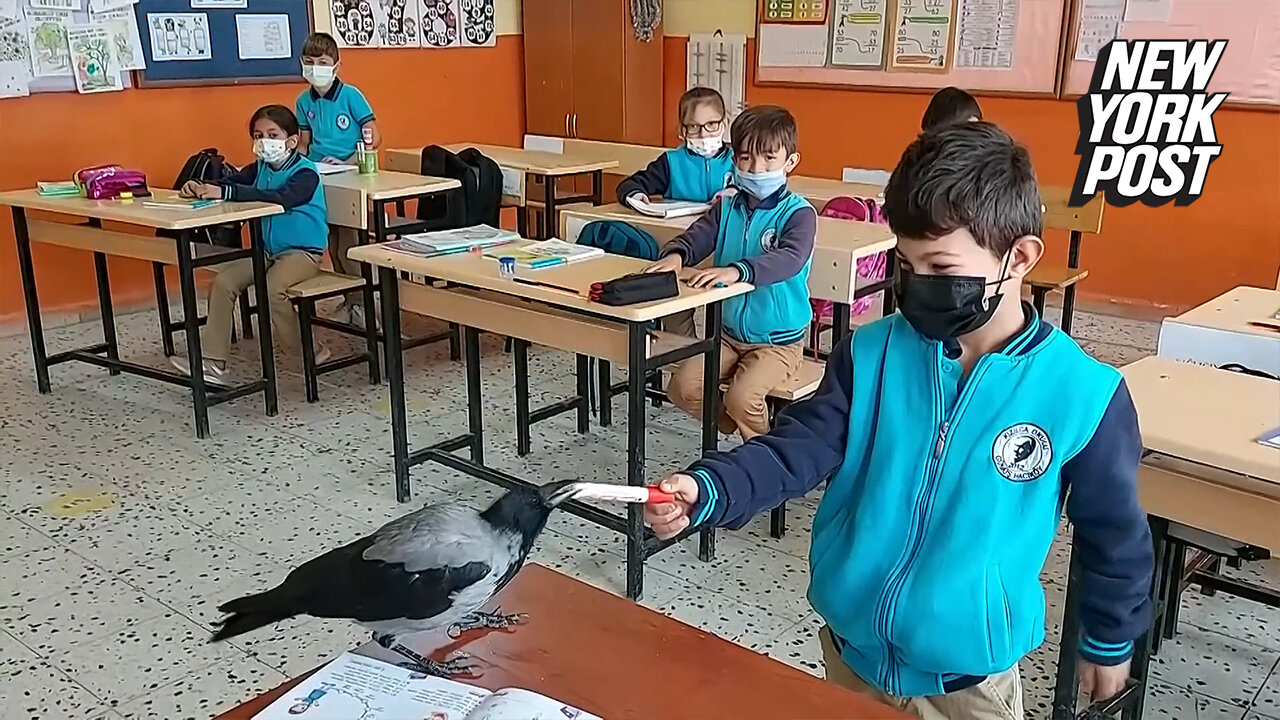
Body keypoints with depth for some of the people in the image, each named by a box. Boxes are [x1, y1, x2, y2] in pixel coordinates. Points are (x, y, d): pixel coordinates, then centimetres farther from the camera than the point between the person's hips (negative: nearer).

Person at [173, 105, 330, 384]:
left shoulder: (305, 173, -17)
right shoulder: (260, 168, 8)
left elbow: (281, 198, -35)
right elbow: (230, 181, -3)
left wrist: (225, 192, -41)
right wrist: (200, 188, -26)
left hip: (303, 251, -8)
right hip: (267, 250, 8)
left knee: (271, 288, -30)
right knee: (223, 281, -8)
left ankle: (310, 352, -6)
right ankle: (213, 362, -4)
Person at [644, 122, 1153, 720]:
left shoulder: (1082, 393, -15)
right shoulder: (871, 354, -10)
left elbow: (1111, 531, -2)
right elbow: (799, 448, -13)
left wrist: (1110, 640, 10)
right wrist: (707, 490, -30)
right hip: (850, 649, 3)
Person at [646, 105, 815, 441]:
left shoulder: (799, 213, -14)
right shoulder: (727, 208, 4)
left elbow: (790, 259, -32)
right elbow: (697, 237, -7)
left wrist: (737, 270, -50)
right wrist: (675, 255, -33)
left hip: (778, 340, -6)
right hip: (729, 332, 6)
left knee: (742, 397, -26)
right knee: (683, 387, -10)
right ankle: (742, 428, 17)